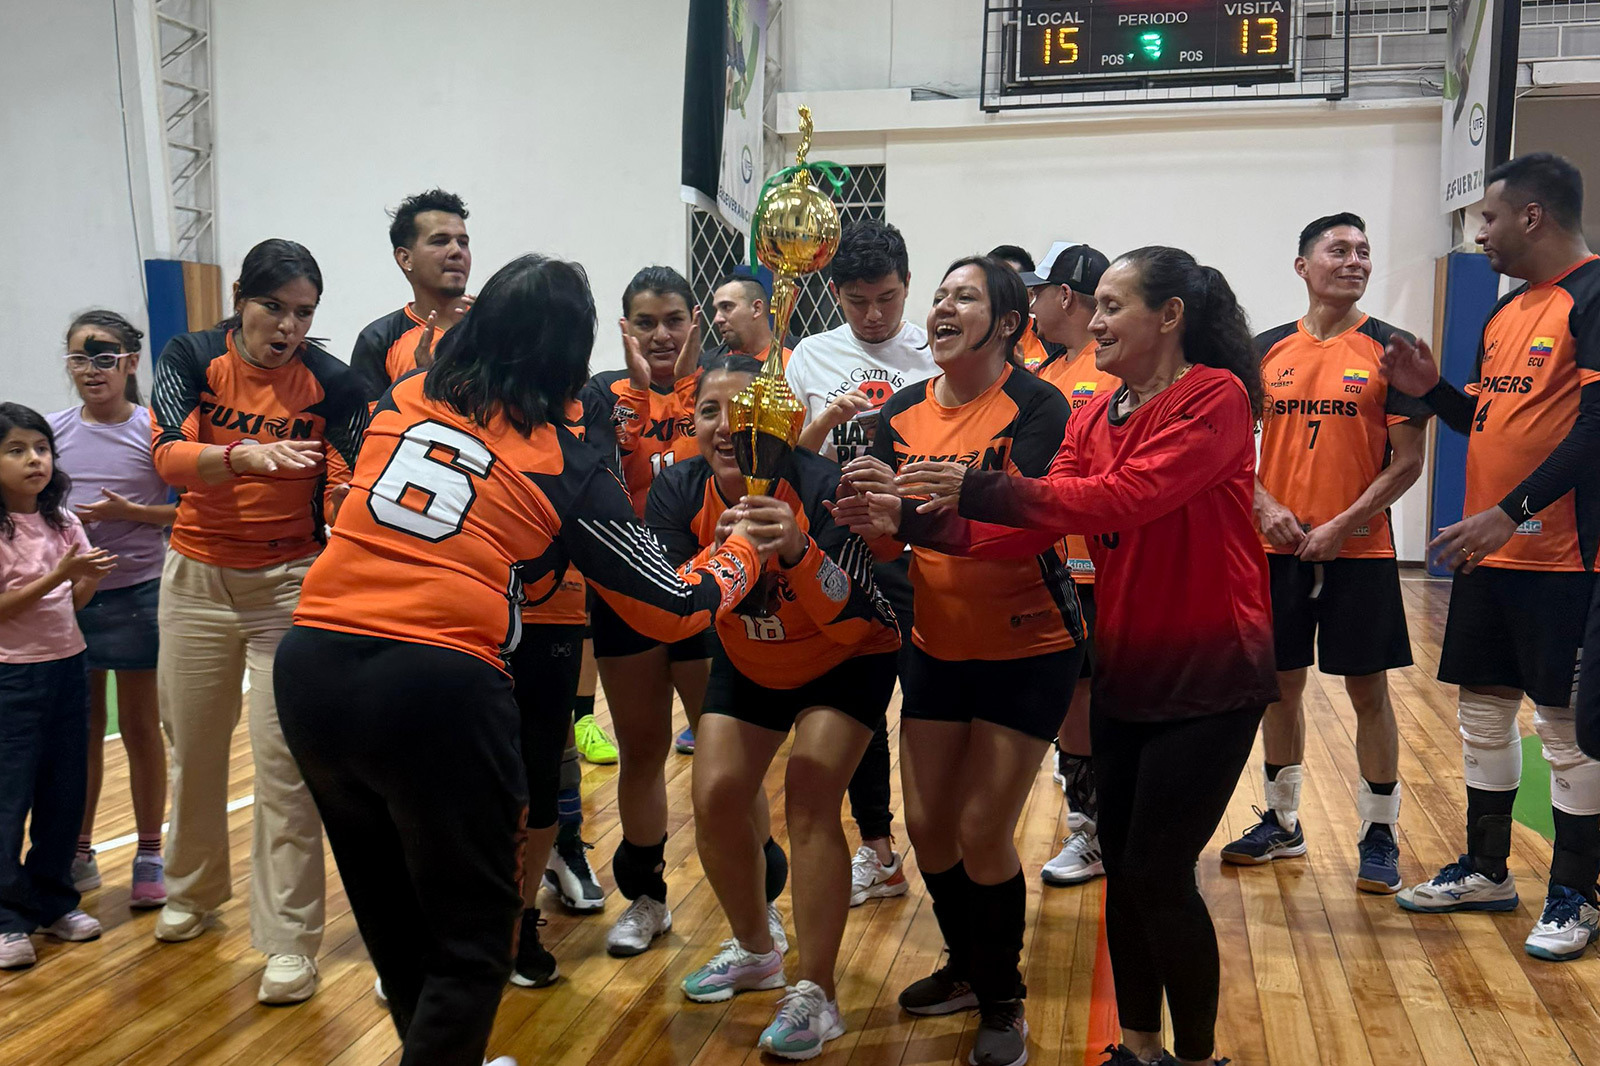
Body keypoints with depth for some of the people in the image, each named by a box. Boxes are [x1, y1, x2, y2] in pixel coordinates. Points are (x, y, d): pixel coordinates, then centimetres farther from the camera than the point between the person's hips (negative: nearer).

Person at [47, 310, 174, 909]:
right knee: (82, 730, 13)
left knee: (140, 727, 7)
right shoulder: (55, 431, 4)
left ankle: (149, 856, 19)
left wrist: (132, 512, -19)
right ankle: (79, 855, 26)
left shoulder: (153, 429, -7)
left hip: (137, 594, -3)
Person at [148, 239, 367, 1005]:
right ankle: (194, 889, 41)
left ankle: (290, 941, 2)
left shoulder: (332, 383, -9)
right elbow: (168, 456, -21)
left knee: (284, 759, -8)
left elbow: (343, 495, -7)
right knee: (193, 744, 16)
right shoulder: (191, 358, -6)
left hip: (291, 581, -2)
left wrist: (349, 493, -30)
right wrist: (240, 456, -40)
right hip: (197, 575, 3)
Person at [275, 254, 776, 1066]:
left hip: (312, 664, 6)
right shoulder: (568, 465, 1)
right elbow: (673, 609, 6)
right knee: (470, 944, 12)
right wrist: (742, 554, 25)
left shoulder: (399, 402, 12)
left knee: (391, 916, 25)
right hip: (438, 687, -6)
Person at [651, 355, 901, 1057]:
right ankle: (757, 950, 26)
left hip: (846, 663, -4)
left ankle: (815, 995, -3)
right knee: (715, 799, -2)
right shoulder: (680, 492, -19)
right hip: (749, 664, 5)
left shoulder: (821, 488, -31)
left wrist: (797, 551, -52)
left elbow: (854, 620, -35)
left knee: (809, 800, -18)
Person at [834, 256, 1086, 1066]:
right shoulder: (902, 413, 2)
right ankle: (966, 966, 37)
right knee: (926, 824, 10)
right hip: (937, 644, 5)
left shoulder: (1037, 405, -15)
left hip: (1029, 648, -5)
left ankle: (1002, 1001, 22)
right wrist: (862, 512, -26)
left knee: (983, 831, -3)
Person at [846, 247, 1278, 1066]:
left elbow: (1126, 495, -28)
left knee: (1156, 872, -3)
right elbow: (1028, 531, -2)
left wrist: (978, 489, -29)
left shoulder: (1217, 397, -14)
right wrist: (911, 522, -13)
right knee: (1121, 866, 12)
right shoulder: (1092, 418, 7)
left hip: (1208, 674, -6)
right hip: (1124, 670, 7)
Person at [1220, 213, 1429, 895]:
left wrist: (1343, 525, -13)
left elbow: (1408, 460, -6)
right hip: (1278, 549, 3)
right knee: (1280, 685, 11)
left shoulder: (1388, 348, -3)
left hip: (1359, 551, -3)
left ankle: (1380, 836, 18)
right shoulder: (1267, 351, 6)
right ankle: (1281, 823, 26)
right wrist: (1265, 506, -7)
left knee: (1368, 691, 3)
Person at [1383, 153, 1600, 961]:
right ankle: (1486, 871, 29)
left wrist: (1511, 513, -24)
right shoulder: (1505, 312, 14)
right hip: (1487, 553, 8)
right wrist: (1430, 391, 3)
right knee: (1483, 711, 15)